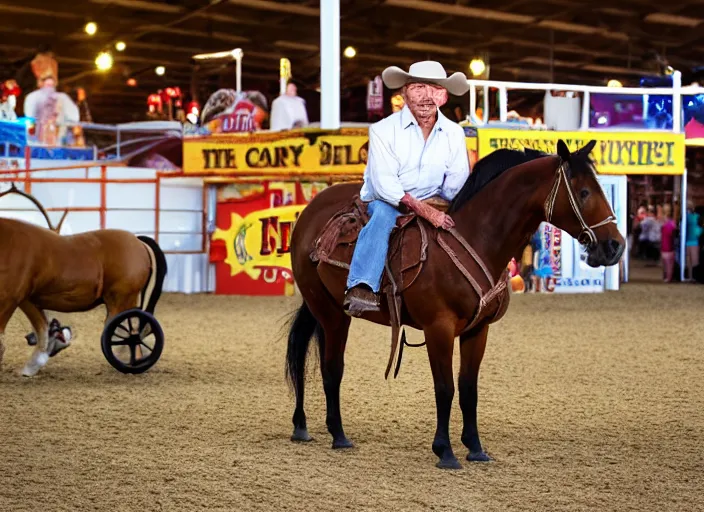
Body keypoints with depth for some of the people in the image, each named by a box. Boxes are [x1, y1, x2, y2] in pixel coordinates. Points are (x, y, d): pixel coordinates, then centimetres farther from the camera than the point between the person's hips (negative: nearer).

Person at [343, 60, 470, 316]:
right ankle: (361, 288, -46)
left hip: (433, 205, 5)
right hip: (385, 200, -4)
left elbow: (457, 185, -2)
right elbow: (384, 183, -23)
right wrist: (425, 211, -33)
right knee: (384, 214, -37)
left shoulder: (454, 133, -1)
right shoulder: (383, 130, -13)